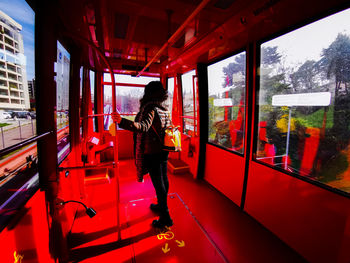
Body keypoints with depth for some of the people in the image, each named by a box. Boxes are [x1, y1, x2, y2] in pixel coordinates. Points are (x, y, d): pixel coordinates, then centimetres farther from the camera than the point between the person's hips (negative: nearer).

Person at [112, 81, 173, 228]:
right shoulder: (164, 110, 8)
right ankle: (162, 206, 41)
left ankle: (165, 218, 17)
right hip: (163, 151, 8)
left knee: (158, 184, 2)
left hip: (152, 153, -8)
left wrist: (122, 121, -44)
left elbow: (144, 127, -33)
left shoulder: (150, 109, -16)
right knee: (163, 180, 19)